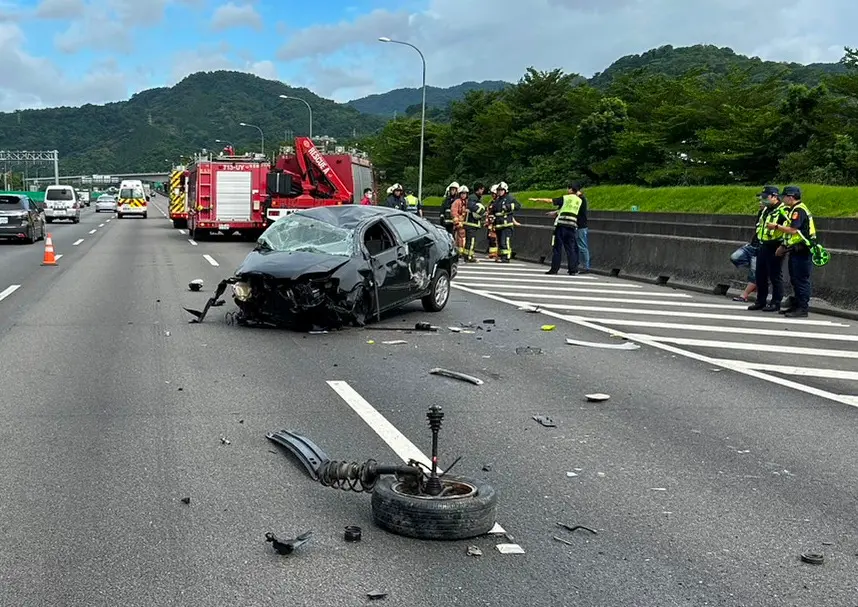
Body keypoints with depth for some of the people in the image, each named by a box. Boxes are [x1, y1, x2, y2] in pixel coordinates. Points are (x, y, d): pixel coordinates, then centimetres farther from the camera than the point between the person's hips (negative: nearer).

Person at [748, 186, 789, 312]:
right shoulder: (765, 210, 16)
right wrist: (758, 243, 22)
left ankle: (776, 303, 5)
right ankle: (760, 301, 22)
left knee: (775, 276, -2)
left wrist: (783, 246, -23)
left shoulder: (783, 211, -14)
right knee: (760, 276, 13)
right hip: (762, 247, 9)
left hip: (774, 248, -9)